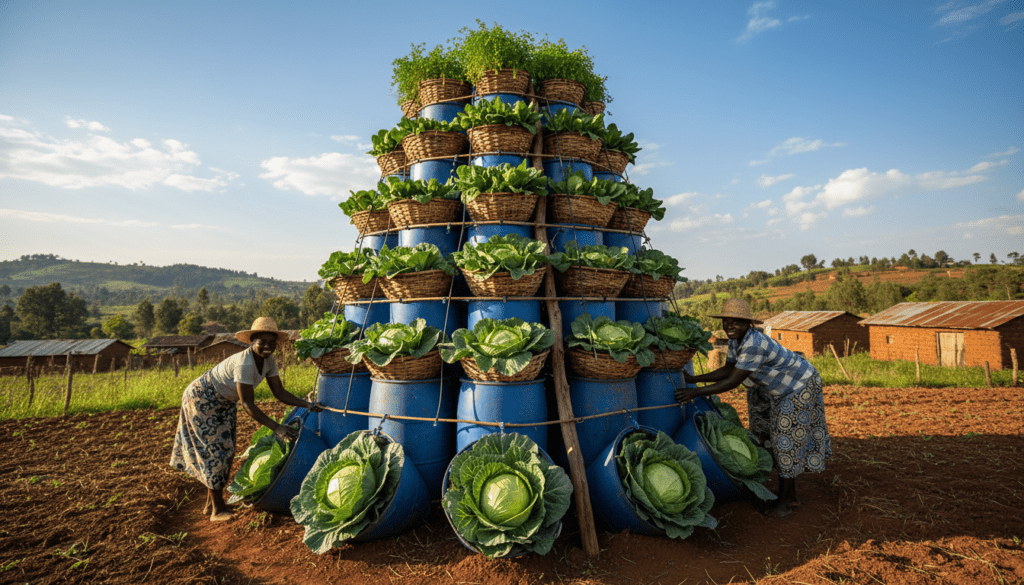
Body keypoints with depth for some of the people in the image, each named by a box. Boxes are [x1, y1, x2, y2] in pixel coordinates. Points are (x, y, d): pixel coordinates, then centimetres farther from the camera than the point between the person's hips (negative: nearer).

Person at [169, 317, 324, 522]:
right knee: (215, 451, -5)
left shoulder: (268, 360, -12)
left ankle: (210, 503, 27)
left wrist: (308, 405, -18)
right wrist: (276, 428, -40)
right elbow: (248, 405, -37)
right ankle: (218, 510, 8)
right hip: (202, 399, -8)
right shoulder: (244, 364, -37)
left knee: (226, 451, 11)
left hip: (224, 403, 8)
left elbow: (280, 392, -9)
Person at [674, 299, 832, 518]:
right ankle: (791, 496, 26)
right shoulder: (736, 340, -7)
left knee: (788, 441, -4)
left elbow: (733, 381, -36)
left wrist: (696, 392, -35)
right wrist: (694, 379, -8)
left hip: (800, 387, -9)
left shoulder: (754, 345, -36)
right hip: (778, 388, 9)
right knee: (772, 437, 12)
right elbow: (727, 370, -1)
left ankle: (784, 501, 10)